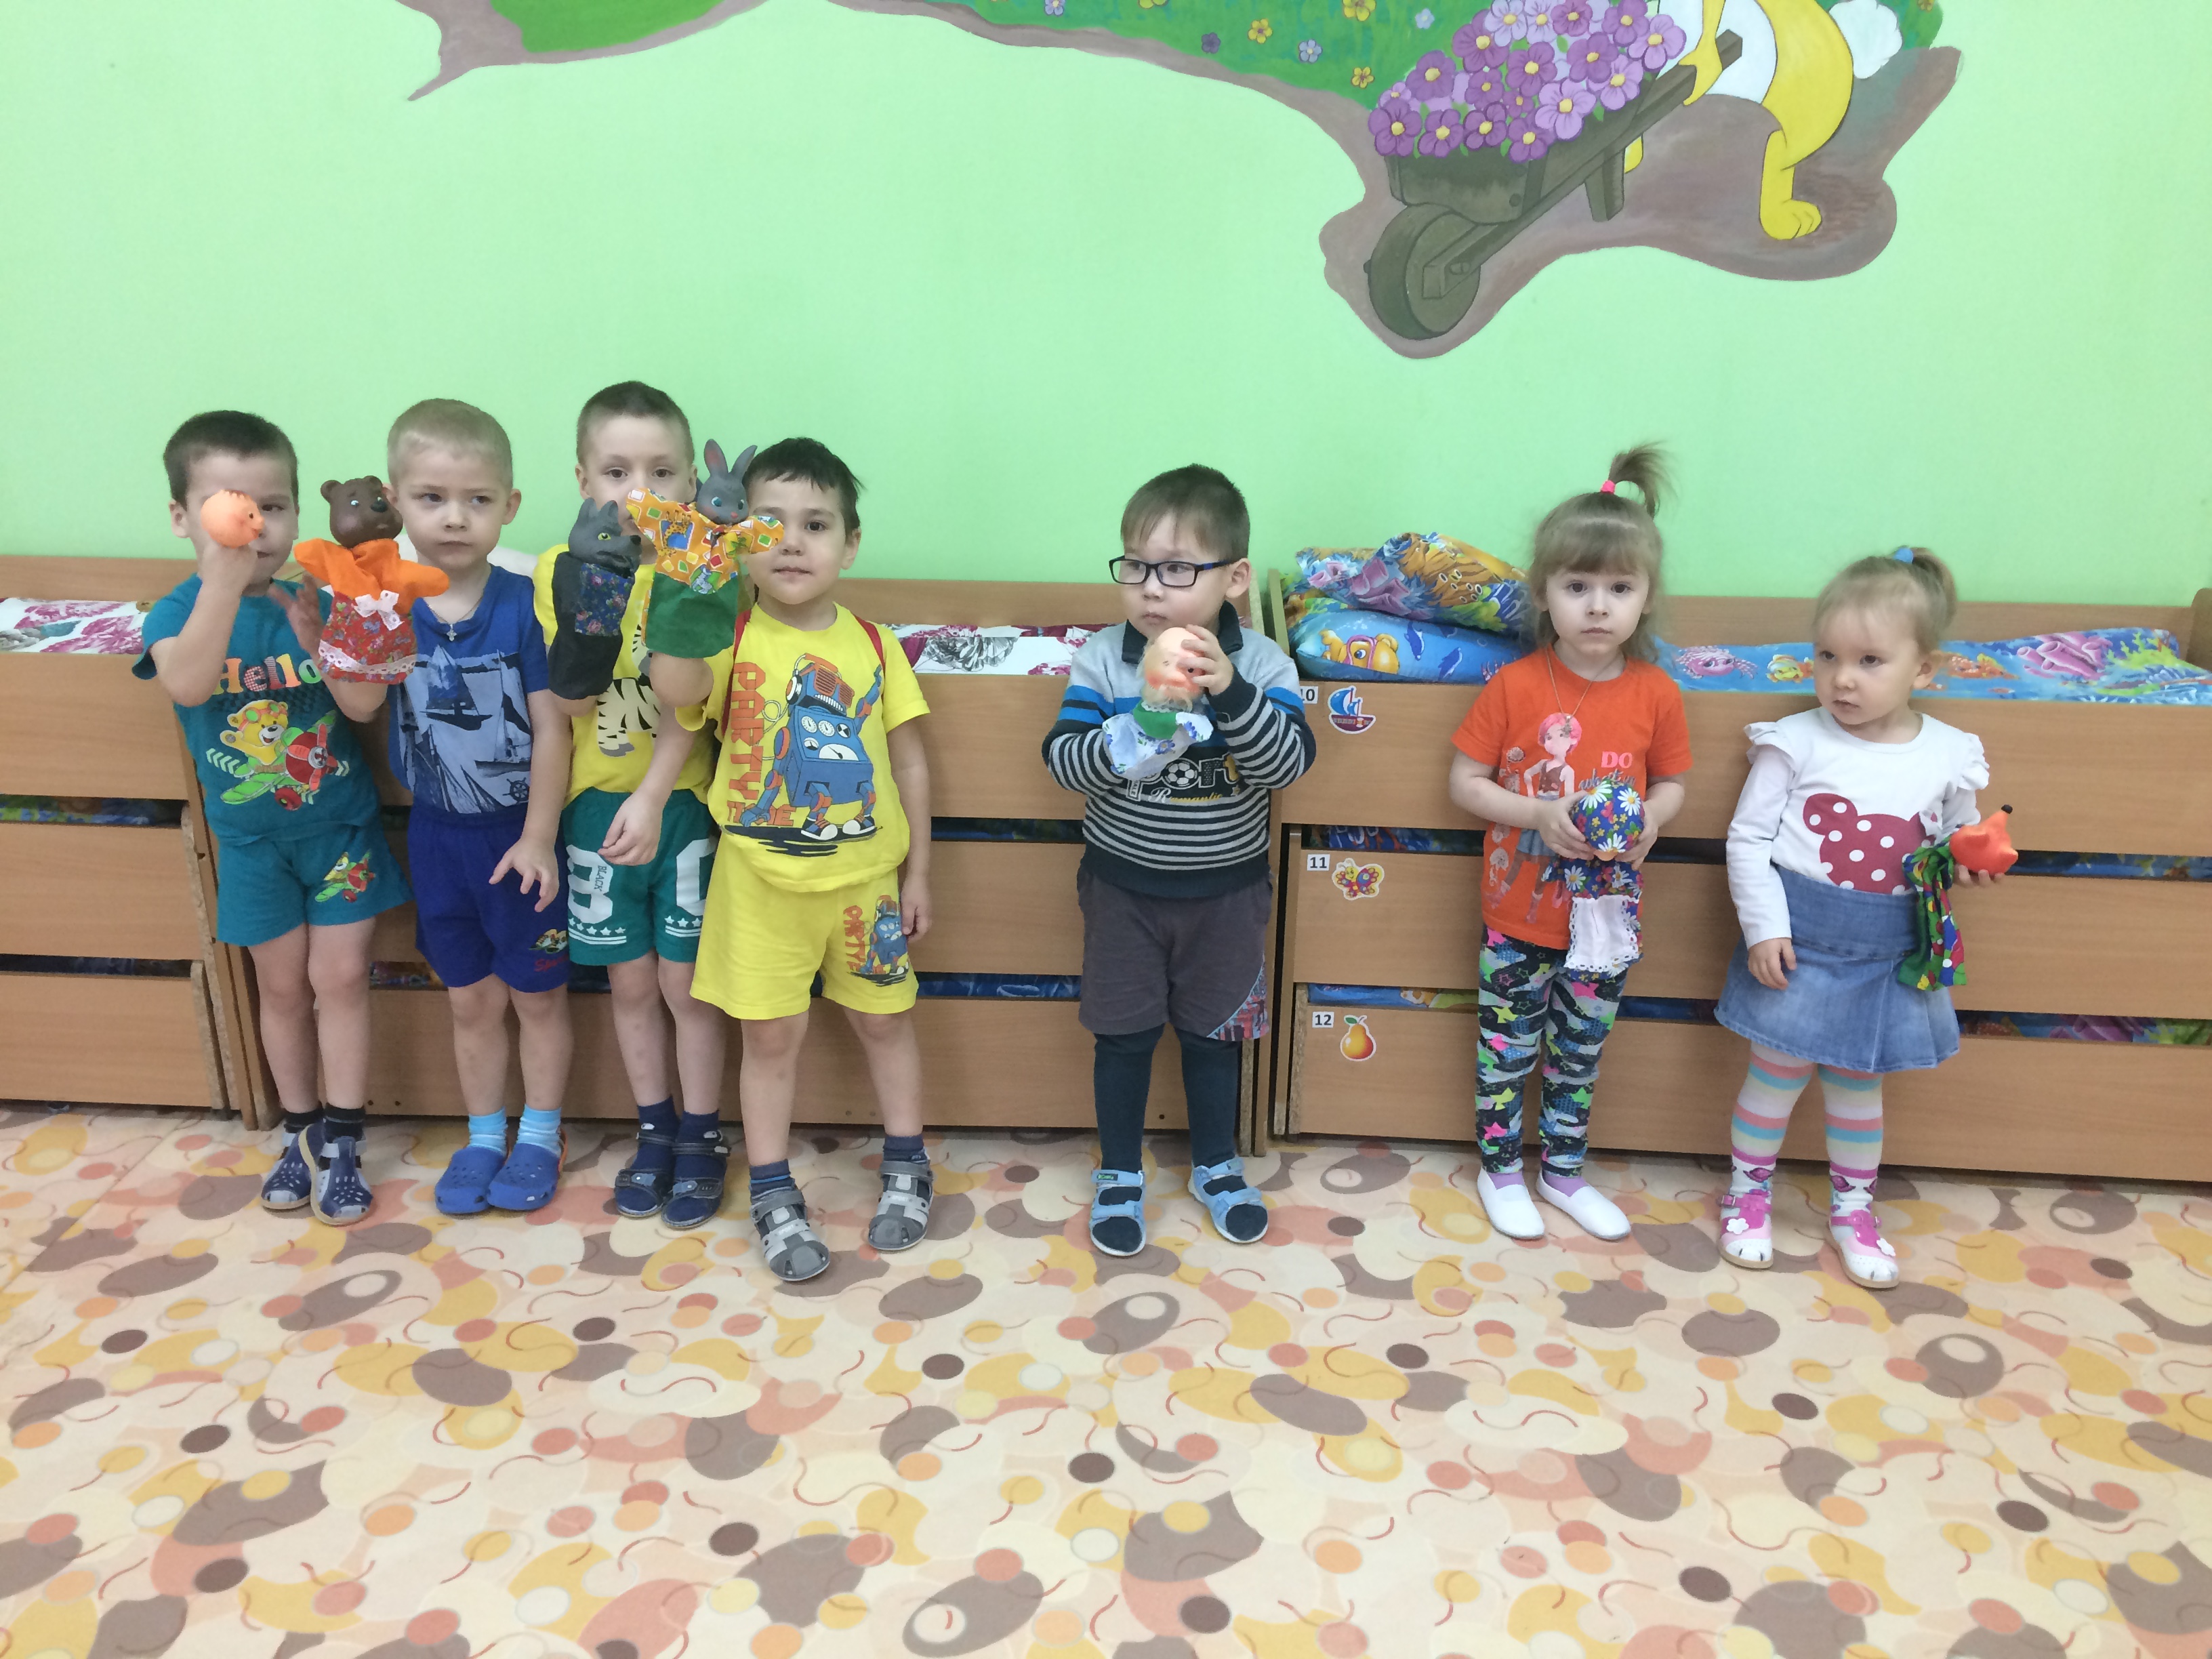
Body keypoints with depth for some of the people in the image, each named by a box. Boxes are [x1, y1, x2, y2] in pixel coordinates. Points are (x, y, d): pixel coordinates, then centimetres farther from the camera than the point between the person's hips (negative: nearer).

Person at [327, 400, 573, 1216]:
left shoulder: (523, 606, -15)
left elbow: (551, 727, -13)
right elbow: (359, 704, -19)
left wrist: (539, 837, -14)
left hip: (516, 831, -3)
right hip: (437, 833, 3)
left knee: (537, 993, 13)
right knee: (471, 998, 18)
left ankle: (540, 1136, 33)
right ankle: (483, 1136, 37)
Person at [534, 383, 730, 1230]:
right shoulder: (561, 568, -2)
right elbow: (564, 701, -8)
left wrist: (651, 799, -23)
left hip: (682, 803, -2)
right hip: (596, 805, 3)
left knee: (686, 981, 6)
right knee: (629, 980, 14)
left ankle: (700, 1139, 23)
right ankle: (654, 1130, 31)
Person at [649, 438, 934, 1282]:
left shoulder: (873, 645, -2)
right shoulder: (729, 639, -8)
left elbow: (909, 759, 3)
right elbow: (675, 689, -31)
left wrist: (917, 870, 3)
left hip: (866, 875, 2)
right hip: (763, 878, -1)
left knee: (884, 1019, 15)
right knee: (771, 1034, 8)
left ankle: (906, 1167, 35)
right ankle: (774, 1197, 24)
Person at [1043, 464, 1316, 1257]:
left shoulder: (1263, 664, -12)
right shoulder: (1102, 658, -11)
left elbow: (1287, 763, -23)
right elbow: (1060, 755, -15)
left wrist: (1230, 691, -37)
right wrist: (1119, 748, -36)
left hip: (1226, 891, 0)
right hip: (1123, 886, 0)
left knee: (1213, 1032, 17)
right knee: (1123, 1034, 12)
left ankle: (1216, 1165, 39)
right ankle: (1119, 1174, 32)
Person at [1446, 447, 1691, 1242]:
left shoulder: (1656, 695, -7)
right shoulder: (1515, 685, -14)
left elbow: (1672, 783, 6)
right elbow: (1465, 782, -10)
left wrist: (1649, 821, -16)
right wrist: (1540, 814, -24)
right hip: (1520, 914, -2)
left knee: (1580, 1051, 19)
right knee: (1508, 1048, 13)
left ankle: (1564, 1170, 39)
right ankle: (1501, 1170, 33)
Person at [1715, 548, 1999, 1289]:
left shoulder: (1950, 756, -2)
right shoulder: (1797, 743, -11)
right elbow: (1748, 838, -8)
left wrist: (1965, 864, -10)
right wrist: (1764, 927, -13)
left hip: (1888, 951, 3)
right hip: (1799, 940, -2)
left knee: (1859, 1080, 16)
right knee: (1780, 1069, 7)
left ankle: (1853, 1207, 37)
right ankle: (1748, 1191, 30)